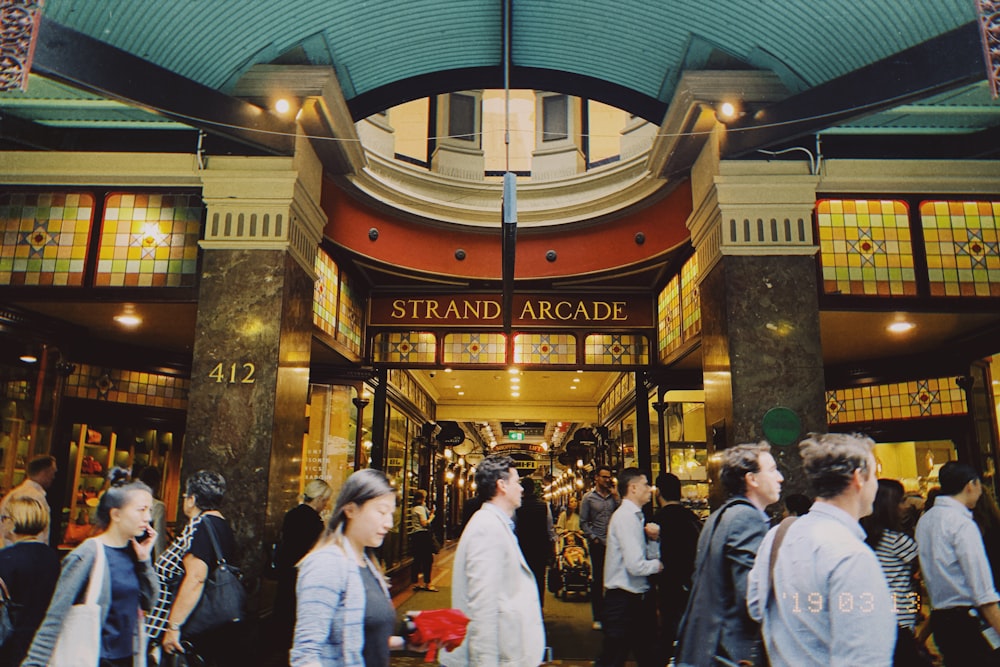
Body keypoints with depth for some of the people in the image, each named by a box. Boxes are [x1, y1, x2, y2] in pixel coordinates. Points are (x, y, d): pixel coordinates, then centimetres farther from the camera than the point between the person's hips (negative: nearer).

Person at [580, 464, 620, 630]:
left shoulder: (615, 496, 8)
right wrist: (593, 538, -6)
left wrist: (615, 495, -7)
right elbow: (583, 522, 3)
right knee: (597, 580, 5)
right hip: (598, 544, -1)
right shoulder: (588, 497, 3)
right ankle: (598, 617, 14)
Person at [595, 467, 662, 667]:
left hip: (639, 597, 10)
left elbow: (651, 557, 14)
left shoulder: (636, 516, 10)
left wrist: (653, 539, -4)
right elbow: (636, 566, -24)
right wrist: (658, 565, -6)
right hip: (623, 600, -10)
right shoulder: (625, 517, -18)